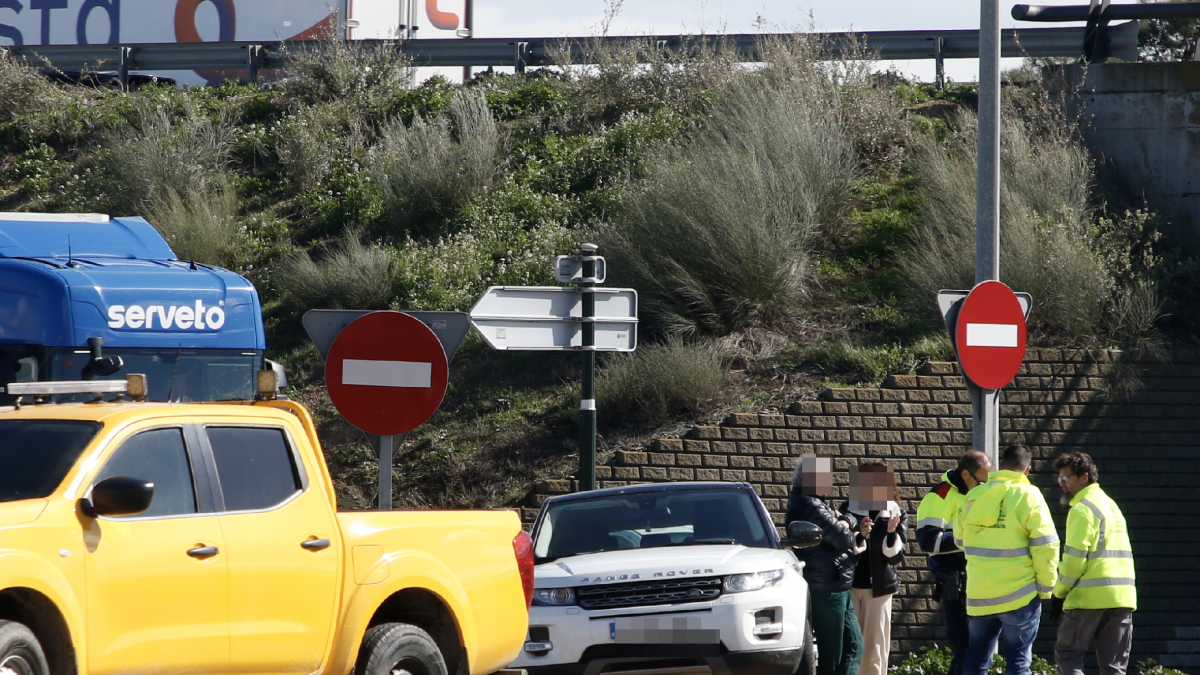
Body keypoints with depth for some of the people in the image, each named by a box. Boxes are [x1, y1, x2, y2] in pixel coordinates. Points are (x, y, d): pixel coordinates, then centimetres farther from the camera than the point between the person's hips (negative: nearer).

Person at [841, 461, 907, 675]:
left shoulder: (896, 515, 3)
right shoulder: (848, 510, 1)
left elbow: (896, 557, 0)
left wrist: (891, 533, -17)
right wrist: (859, 535, -21)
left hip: (879, 588, 0)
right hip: (849, 585, 0)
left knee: (874, 648, 0)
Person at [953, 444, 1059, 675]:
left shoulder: (974, 496, 6)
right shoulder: (1028, 497, -8)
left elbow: (959, 539, 17)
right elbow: (1045, 547, -12)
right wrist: (1045, 589, -3)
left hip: (979, 596, 4)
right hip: (1019, 595, -4)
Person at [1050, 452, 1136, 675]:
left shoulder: (1083, 510, -6)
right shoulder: (1111, 506, 21)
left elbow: (1075, 558, -12)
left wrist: (1059, 594, -2)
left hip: (1090, 598, -8)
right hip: (1122, 597, 8)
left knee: (1067, 655, 2)